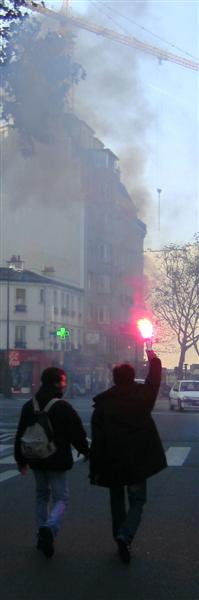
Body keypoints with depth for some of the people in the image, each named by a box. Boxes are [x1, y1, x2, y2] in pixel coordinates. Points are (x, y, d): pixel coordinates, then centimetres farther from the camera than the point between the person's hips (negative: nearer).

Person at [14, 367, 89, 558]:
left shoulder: (29, 406, 4)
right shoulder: (63, 407, -14)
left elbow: (20, 434, 9)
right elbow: (77, 433, -9)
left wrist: (21, 459, 17)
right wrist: (85, 451, 9)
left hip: (36, 460, 6)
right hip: (57, 461, -5)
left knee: (42, 495, 22)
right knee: (61, 498, 2)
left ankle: (43, 535, 21)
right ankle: (49, 529, -23)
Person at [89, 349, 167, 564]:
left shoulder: (102, 403, -5)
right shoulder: (142, 395, -4)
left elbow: (97, 440, -6)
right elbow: (155, 378, 16)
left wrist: (95, 469, -2)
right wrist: (153, 359, 34)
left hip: (112, 462, 1)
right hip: (138, 461, -1)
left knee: (117, 502, 18)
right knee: (137, 502, 7)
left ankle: (121, 538, 23)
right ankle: (125, 536, -15)